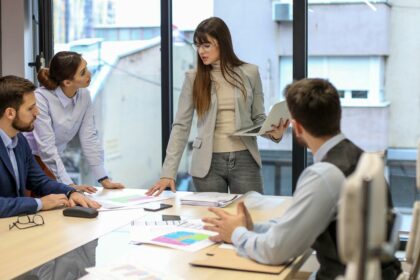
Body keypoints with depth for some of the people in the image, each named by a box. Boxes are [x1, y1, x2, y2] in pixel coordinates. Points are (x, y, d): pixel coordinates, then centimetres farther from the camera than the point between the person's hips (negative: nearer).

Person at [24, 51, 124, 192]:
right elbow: (46, 147, -27)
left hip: (50, 162, 5)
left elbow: (89, 138, -5)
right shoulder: (41, 98, -27)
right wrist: (70, 185, -29)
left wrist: (104, 179, -10)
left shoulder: (84, 95, -8)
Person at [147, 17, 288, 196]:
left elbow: (259, 118, 10)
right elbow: (181, 126, -2)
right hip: (208, 162, 0)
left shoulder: (250, 73, 3)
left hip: (244, 159, 0)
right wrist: (168, 172, -10)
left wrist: (274, 133, -13)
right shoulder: (193, 78, 1)